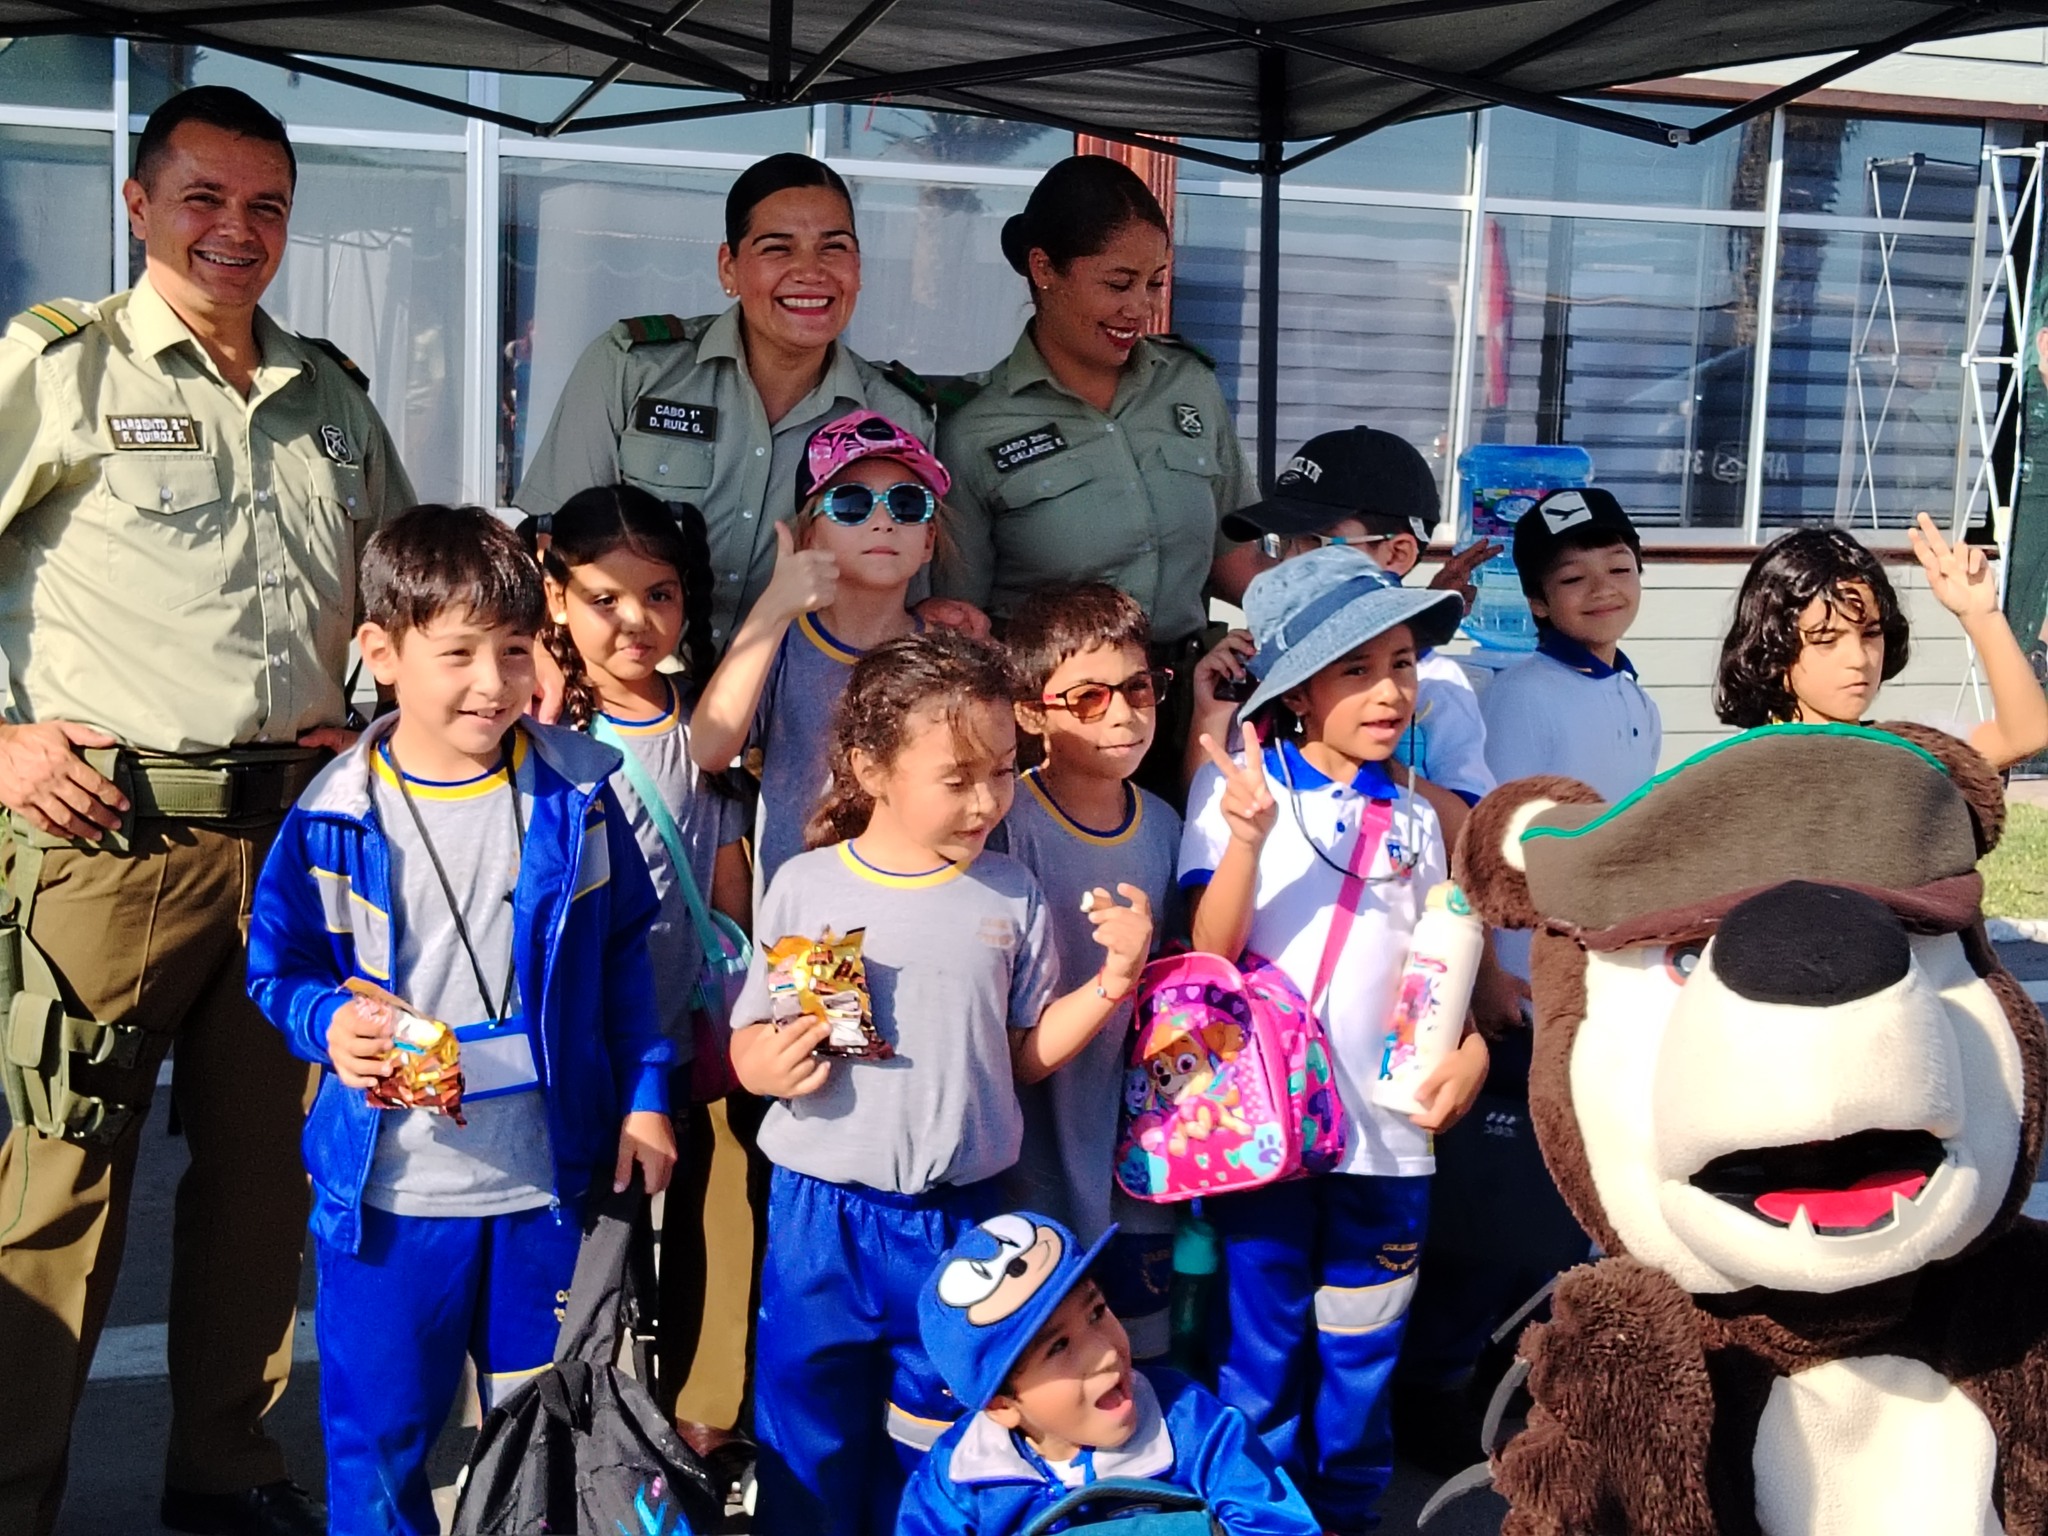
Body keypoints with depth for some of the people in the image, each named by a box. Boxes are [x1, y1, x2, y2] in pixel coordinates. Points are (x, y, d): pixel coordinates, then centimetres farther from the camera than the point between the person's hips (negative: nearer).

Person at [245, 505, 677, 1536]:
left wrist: (644, 1098, 4)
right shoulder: (333, 820, -7)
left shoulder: (576, 795, -2)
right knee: (377, 1434, 11)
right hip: (386, 1191, -1)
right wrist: (329, 1023, -18)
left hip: (550, 1181, 1)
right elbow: (276, 968, 2)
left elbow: (624, 954, 7)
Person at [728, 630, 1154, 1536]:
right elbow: (748, 1044, 1)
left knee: (932, 1441, 18)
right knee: (808, 1445, 12)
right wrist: (772, 1066, -21)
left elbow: (1028, 1053, 6)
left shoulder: (1011, 897, 0)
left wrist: (1114, 981, -5)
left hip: (955, 1219, 2)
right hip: (820, 1212, -1)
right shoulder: (805, 887, -6)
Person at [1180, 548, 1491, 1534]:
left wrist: (1470, 1045, -5)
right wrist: (1247, 838, -29)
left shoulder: (1413, 819, 8)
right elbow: (1210, 949, -13)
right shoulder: (1239, 784, -5)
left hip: (1385, 1133, 4)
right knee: (1262, 1358, 7)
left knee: (1361, 1360, 15)